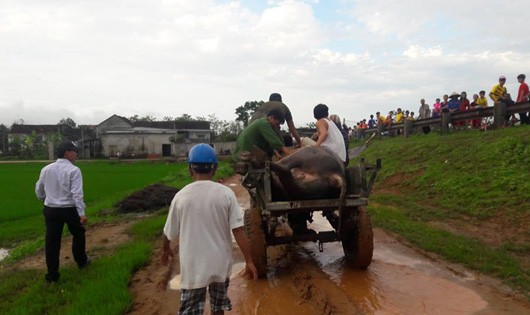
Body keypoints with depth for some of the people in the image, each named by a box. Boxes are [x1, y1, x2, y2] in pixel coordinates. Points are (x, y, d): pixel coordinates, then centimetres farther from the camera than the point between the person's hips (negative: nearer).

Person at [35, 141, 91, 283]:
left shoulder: (46, 169, 4)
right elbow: (77, 194, -21)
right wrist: (82, 213, -21)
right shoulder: (73, 170, -14)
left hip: (51, 210, 4)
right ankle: (81, 261, 36)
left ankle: (52, 274, 11)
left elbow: (38, 190, 14)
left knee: (52, 241, 7)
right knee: (78, 234, 20)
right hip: (70, 209, -4)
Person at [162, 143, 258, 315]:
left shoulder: (181, 196, -9)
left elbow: (169, 234, 2)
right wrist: (249, 261, -3)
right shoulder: (226, 193, -10)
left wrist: (165, 249, 23)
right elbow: (238, 230, -12)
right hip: (220, 264, 2)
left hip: (193, 267, -1)